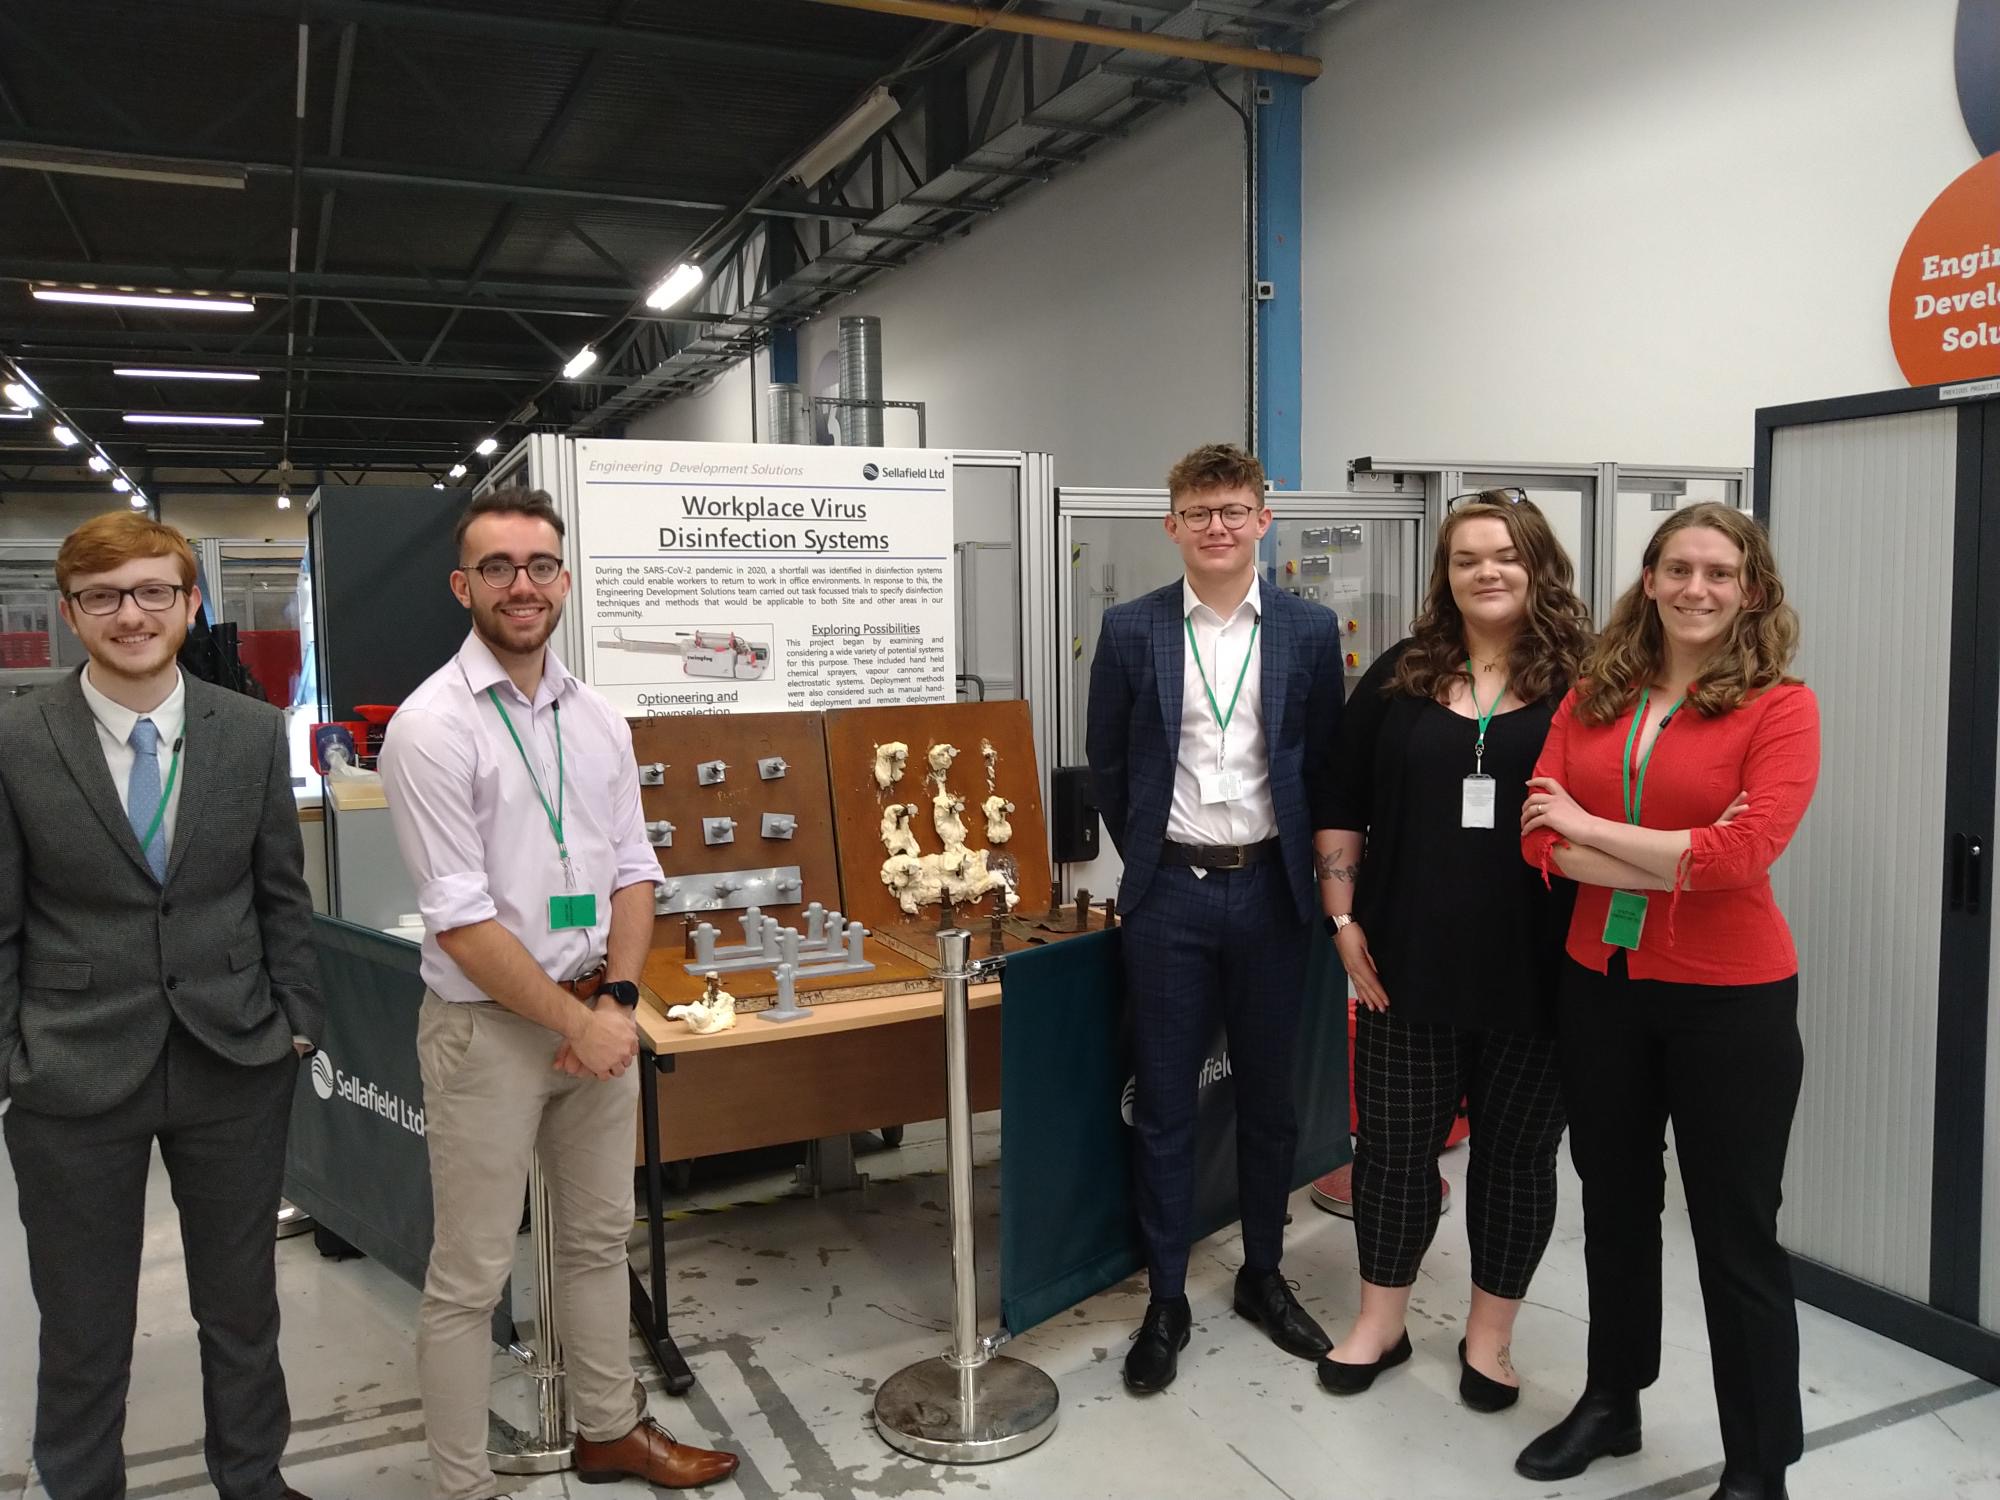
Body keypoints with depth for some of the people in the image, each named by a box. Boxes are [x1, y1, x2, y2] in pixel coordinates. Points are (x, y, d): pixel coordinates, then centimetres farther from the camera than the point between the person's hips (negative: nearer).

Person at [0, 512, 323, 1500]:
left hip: (237, 1066, 2)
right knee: (83, 1326, 13)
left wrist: (298, 1021, 2)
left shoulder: (254, 732, 0)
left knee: (243, 1305, 17)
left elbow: (283, 894, 5)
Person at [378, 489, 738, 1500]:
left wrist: (617, 1000, -6)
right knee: (470, 1277, 6)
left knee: (600, 1237, 20)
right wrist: (577, 1022, -14)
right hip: (488, 1027, -6)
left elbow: (631, 873, 7)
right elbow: (461, 923, -17)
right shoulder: (434, 726, -14)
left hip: (597, 1016, 7)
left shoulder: (597, 721, 5)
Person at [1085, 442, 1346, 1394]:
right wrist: (1144, 855, 9)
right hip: (1171, 893, -1)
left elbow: (1324, 764, 6)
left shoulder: (1309, 631, 0)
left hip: (1270, 889, 1)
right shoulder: (1131, 630, -2)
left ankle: (1263, 1276, 33)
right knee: (1164, 1102, 7)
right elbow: (1108, 763, 6)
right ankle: (1166, 1300, 21)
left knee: (1268, 1096, 14)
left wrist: (1298, 867, 6)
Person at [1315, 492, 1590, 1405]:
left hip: (1532, 974, -1)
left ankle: (1490, 1334, 32)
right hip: (1408, 963, 2)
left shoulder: (1582, 684, -2)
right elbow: (1344, 808, 6)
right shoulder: (1399, 677, 4)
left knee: (1515, 1152, 13)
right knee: (1394, 1145, 12)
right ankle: (1381, 1322, 31)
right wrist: (1345, 921, 0)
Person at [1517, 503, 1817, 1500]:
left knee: (1736, 1237, 8)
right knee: (1614, 1206, 20)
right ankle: (1611, 1401, 41)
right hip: (1601, 987, 5)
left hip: (1730, 1000, -4)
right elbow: (1539, 838, -7)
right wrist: (1679, 860, -18)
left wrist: (1593, 828, -13)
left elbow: (1745, 856, -22)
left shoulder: (1780, 706, -10)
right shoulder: (1590, 699, 1)